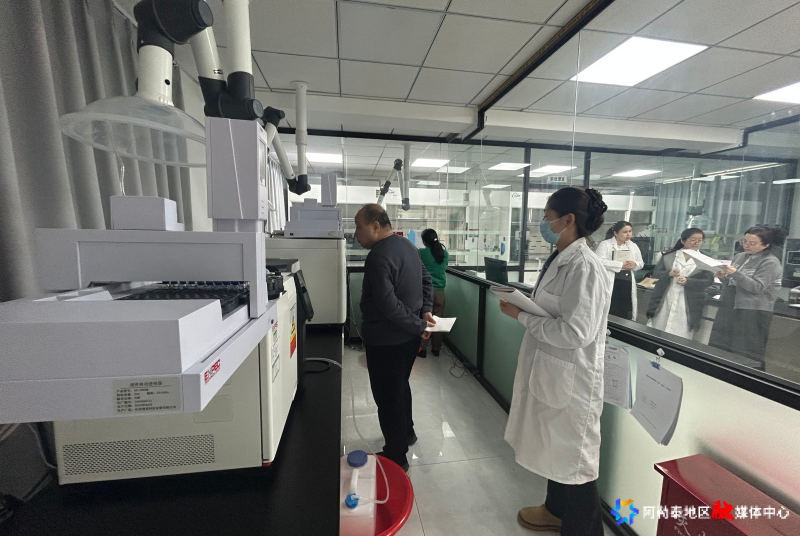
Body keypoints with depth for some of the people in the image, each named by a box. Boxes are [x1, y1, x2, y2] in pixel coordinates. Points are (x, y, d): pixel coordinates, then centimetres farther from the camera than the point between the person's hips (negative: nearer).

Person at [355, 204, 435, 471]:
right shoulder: (406, 244, 6)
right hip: (409, 337, 10)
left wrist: (419, 325, -18)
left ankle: (396, 457, 25)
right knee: (401, 386, 26)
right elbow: (426, 280, 12)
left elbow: (388, 304, -29)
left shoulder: (378, 257, -24)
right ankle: (406, 432, 47)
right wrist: (426, 311, 3)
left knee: (387, 397, 7)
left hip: (386, 341, -9)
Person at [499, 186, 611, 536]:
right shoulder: (560, 260, 7)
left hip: (571, 379, -9)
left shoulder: (584, 267, -23)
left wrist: (521, 316, -21)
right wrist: (524, 305, 2)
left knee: (573, 456, 12)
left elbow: (575, 332, -28)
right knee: (556, 450, 26)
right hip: (550, 373, 9)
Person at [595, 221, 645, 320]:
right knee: (610, 312, -3)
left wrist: (635, 264, -3)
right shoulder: (605, 244, -3)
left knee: (626, 314, 8)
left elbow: (641, 264, 23)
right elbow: (599, 261, -17)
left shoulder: (633, 246, 17)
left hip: (628, 284, 6)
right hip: (611, 284, -5)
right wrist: (621, 265, -16)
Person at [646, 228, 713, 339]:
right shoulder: (669, 256, 4)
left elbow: (709, 281, -3)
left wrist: (688, 281, -19)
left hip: (688, 306, -1)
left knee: (681, 337, 1)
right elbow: (655, 273, 3)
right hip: (664, 302, 1)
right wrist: (669, 274, -17)